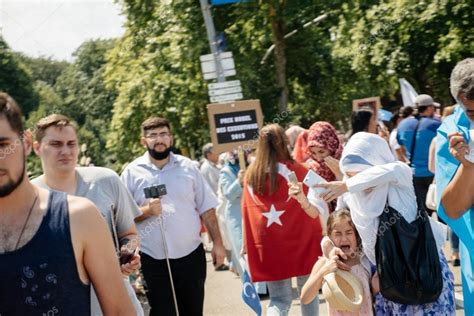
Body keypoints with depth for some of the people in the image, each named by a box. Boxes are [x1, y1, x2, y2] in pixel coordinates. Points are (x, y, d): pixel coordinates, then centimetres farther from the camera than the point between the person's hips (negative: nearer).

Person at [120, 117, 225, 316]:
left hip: (191, 254, 2)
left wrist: (217, 243, 1)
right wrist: (146, 212, -19)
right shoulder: (132, 172, -1)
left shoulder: (187, 167, 3)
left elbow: (206, 208, 5)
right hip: (153, 259, -2)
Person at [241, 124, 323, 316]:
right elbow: (314, 212, -12)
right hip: (299, 240, -2)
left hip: (267, 245, 2)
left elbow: (246, 213, 5)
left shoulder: (251, 174, -1)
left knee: (279, 298, 9)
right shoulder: (296, 170, -10)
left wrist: (247, 245, 10)